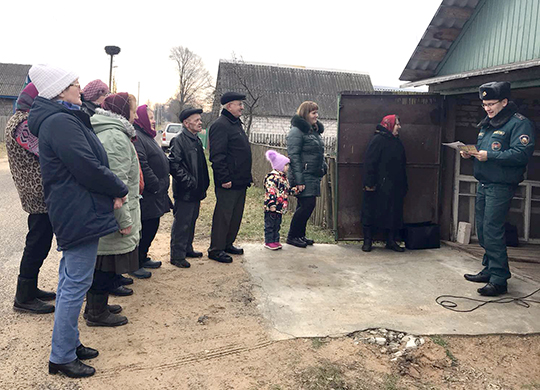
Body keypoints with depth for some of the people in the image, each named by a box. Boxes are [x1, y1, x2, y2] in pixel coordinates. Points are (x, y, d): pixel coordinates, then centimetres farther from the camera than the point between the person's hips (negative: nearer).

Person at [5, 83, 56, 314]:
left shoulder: (19, 120, 17)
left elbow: (40, 152, 17)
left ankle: (29, 289, 30)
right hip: (41, 196, -11)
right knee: (37, 246, -2)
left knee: (38, 244, 19)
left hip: (37, 194, 11)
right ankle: (24, 298, 10)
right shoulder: (24, 124, -17)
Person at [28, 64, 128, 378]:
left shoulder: (62, 119, 15)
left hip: (73, 213, 11)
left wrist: (112, 189, -1)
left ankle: (69, 343, 32)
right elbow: (87, 167, -23)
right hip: (80, 213, -11)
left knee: (70, 281, 18)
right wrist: (120, 189, -7)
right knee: (76, 284, -2)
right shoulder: (61, 122, -17)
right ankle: (62, 357, 10)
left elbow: (82, 163, 14)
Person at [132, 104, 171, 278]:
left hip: (155, 195, 11)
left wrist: (162, 186, 19)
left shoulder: (147, 137, 20)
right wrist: (156, 185, -20)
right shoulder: (136, 137, -15)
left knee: (152, 226, 17)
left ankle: (143, 258, 31)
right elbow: (142, 166, -24)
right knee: (144, 229, -4)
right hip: (146, 195, -11)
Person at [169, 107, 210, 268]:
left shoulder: (197, 140, 15)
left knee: (192, 220, 18)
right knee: (181, 223, -3)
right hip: (184, 191, -9)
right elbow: (174, 164, -21)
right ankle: (177, 256, 6)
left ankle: (187, 249, 32)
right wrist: (188, 181, -21)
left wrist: (203, 184, 17)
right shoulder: (179, 140, -14)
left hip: (195, 190, 9)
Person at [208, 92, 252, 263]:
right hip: (228, 183, -10)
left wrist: (247, 177, 20)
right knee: (223, 216, -1)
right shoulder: (220, 125, -14)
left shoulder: (236, 123, 17)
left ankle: (228, 244, 30)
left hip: (240, 181, 10)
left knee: (236, 215, 16)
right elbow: (217, 156, -20)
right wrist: (224, 178, -23)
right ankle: (216, 250, 10)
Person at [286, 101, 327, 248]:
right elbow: (293, 156, -17)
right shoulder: (297, 131, -11)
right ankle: (292, 236, 4)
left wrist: (323, 166, 16)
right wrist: (299, 180, -22)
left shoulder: (314, 130, 18)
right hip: (304, 177, -9)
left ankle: (300, 235, 23)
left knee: (305, 205, 12)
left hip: (314, 177, 9)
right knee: (308, 205, -10)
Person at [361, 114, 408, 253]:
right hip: (378, 187, -7)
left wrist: (404, 185, 16)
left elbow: (402, 165, 20)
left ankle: (391, 241, 19)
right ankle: (367, 240, 10)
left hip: (394, 187, 7)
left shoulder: (397, 142, 17)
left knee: (394, 214, 9)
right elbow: (369, 162, -13)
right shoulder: (377, 140, -7)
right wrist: (369, 183, -20)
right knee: (371, 213, 1)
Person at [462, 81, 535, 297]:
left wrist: (489, 155, -22)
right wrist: (471, 153, 4)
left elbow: (522, 154, -20)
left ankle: (499, 280, -3)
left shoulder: (519, 123, -9)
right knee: (482, 230, 13)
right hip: (483, 184, 9)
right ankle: (489, 270, 26)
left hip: (500, 187, -9)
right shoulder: (486, 124, 18)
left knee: (492, 232, -10)